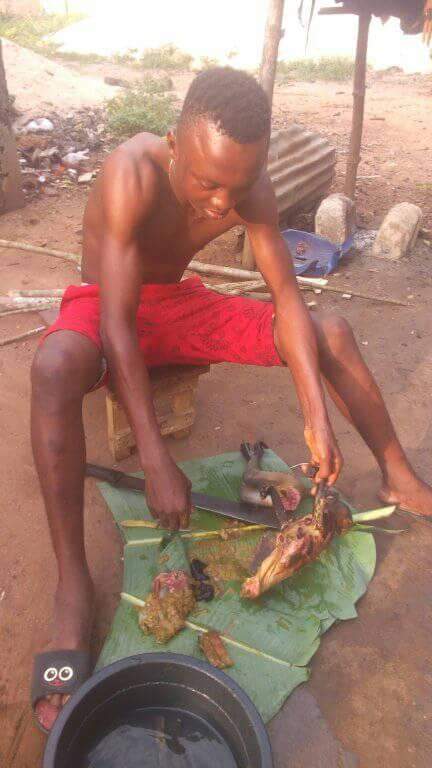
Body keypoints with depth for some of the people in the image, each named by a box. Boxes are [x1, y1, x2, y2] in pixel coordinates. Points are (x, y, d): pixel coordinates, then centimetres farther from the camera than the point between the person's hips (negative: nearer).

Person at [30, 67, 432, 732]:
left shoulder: (252, 187, -15)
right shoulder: (134, 172, -30)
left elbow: (287, 297, -15)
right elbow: (117, 324, -36)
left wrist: (318, 418, -27)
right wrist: (157, 463, -40)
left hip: (179, 302, 4)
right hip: (106, 305, -4)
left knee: (330, 331, -8)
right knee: (55, 368, -40)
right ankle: (73, 582, -30)